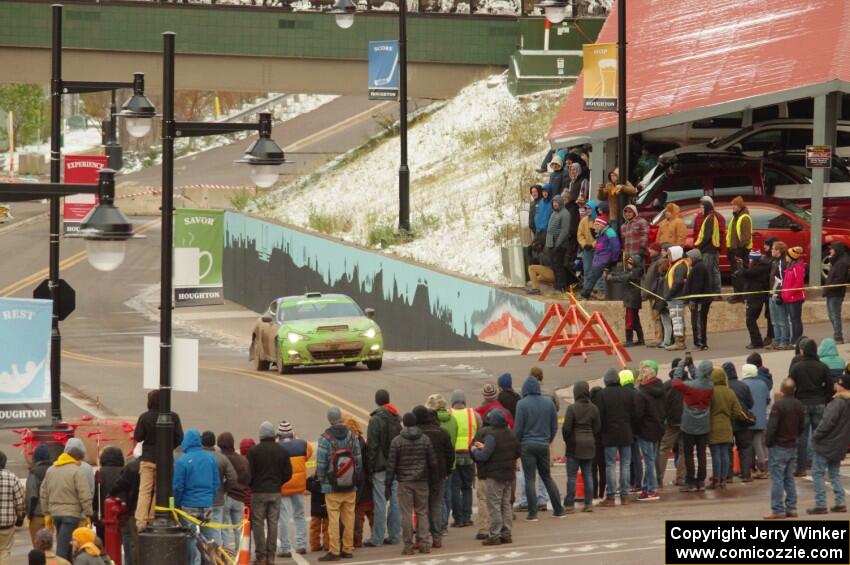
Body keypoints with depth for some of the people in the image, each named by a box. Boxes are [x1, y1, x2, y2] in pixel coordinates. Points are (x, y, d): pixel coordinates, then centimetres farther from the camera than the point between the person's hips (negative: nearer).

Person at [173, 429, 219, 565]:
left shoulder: (182, 461, -11)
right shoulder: (211, 458, 3)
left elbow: (177, 487, -8)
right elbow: (217, 483, 8)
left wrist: (176, 505, 5)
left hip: (189, 507, -4)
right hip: (207, 506, 4)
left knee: (190, 541, 1)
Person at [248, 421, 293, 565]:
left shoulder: (254, 451, -8)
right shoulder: (282, 451, 3)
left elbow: (249, 473, -9)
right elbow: (288, 474, 4)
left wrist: (251, 486, 10)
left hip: (258, 492, -3)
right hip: (275, 492, 3)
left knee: (258, 524, 2)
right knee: (273, 523, 7)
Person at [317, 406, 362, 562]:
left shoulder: (325, 438, -11)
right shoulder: (352, 436, 2)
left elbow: (321, 463, -12)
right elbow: (359, 460, 4)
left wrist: (321, 479, 3)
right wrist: (355, 477, 14)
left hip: (332, 486, -4)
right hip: (350, 486, 4)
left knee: (333, 518, -3)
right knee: (349, 517, 10)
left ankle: (334, 551, -4)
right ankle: (348, 549, 14)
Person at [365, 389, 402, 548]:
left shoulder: (375, 420, -12)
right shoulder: (397, 419, 9)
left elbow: (372, 445, -14)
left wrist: (371, 466, -8)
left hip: (381, 466, -6)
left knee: (380, 502, -5)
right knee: (395, 501, 10)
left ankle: (377, 538, -3)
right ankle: (394, 536, 13)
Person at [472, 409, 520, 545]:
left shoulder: (491, 436, -18)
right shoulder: (511, 435, 6)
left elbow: (483, 456, -25)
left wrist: (475, 450, 0)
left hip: (494, 476, -8)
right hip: (509, 475, 8)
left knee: (494, 505, -2)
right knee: (506, 504, 15)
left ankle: (495, 535, -3)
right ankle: (507, 534, 16)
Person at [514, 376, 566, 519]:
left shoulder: (522, 404, -9)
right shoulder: (549, 403, 5)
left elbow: (518, 428, -10)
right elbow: (554, 426, 9)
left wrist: (516, 445, 3)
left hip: (527, 445, -4)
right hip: (544, 446, 4)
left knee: (530, 479, -1)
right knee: (547, 477, 16)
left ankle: (533, 513, -4)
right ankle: (559, 510, 17)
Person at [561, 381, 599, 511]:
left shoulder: (572, 408, -13)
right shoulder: (593, 408, 0)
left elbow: (566, 428, -12)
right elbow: (597, 427, 4)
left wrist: (566, 439, 5)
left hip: (575, 445, -4)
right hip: (589, 444, 4)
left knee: (571, 476, 0)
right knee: (588, 474, 11)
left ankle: (569, 504, 0)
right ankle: (588, 503, 11)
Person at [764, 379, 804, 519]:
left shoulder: (778, 405, -18)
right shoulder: (799, 405, 4)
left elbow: (772, 426, -19)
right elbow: (802, 427, 12)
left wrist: (768, 442, -7)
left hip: (779, 446, -7)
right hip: (793, 447, 7)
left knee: (777, 479, -4)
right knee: (789, 478, 14)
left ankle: (778, 510, -6)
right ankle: (791, 509, 13)